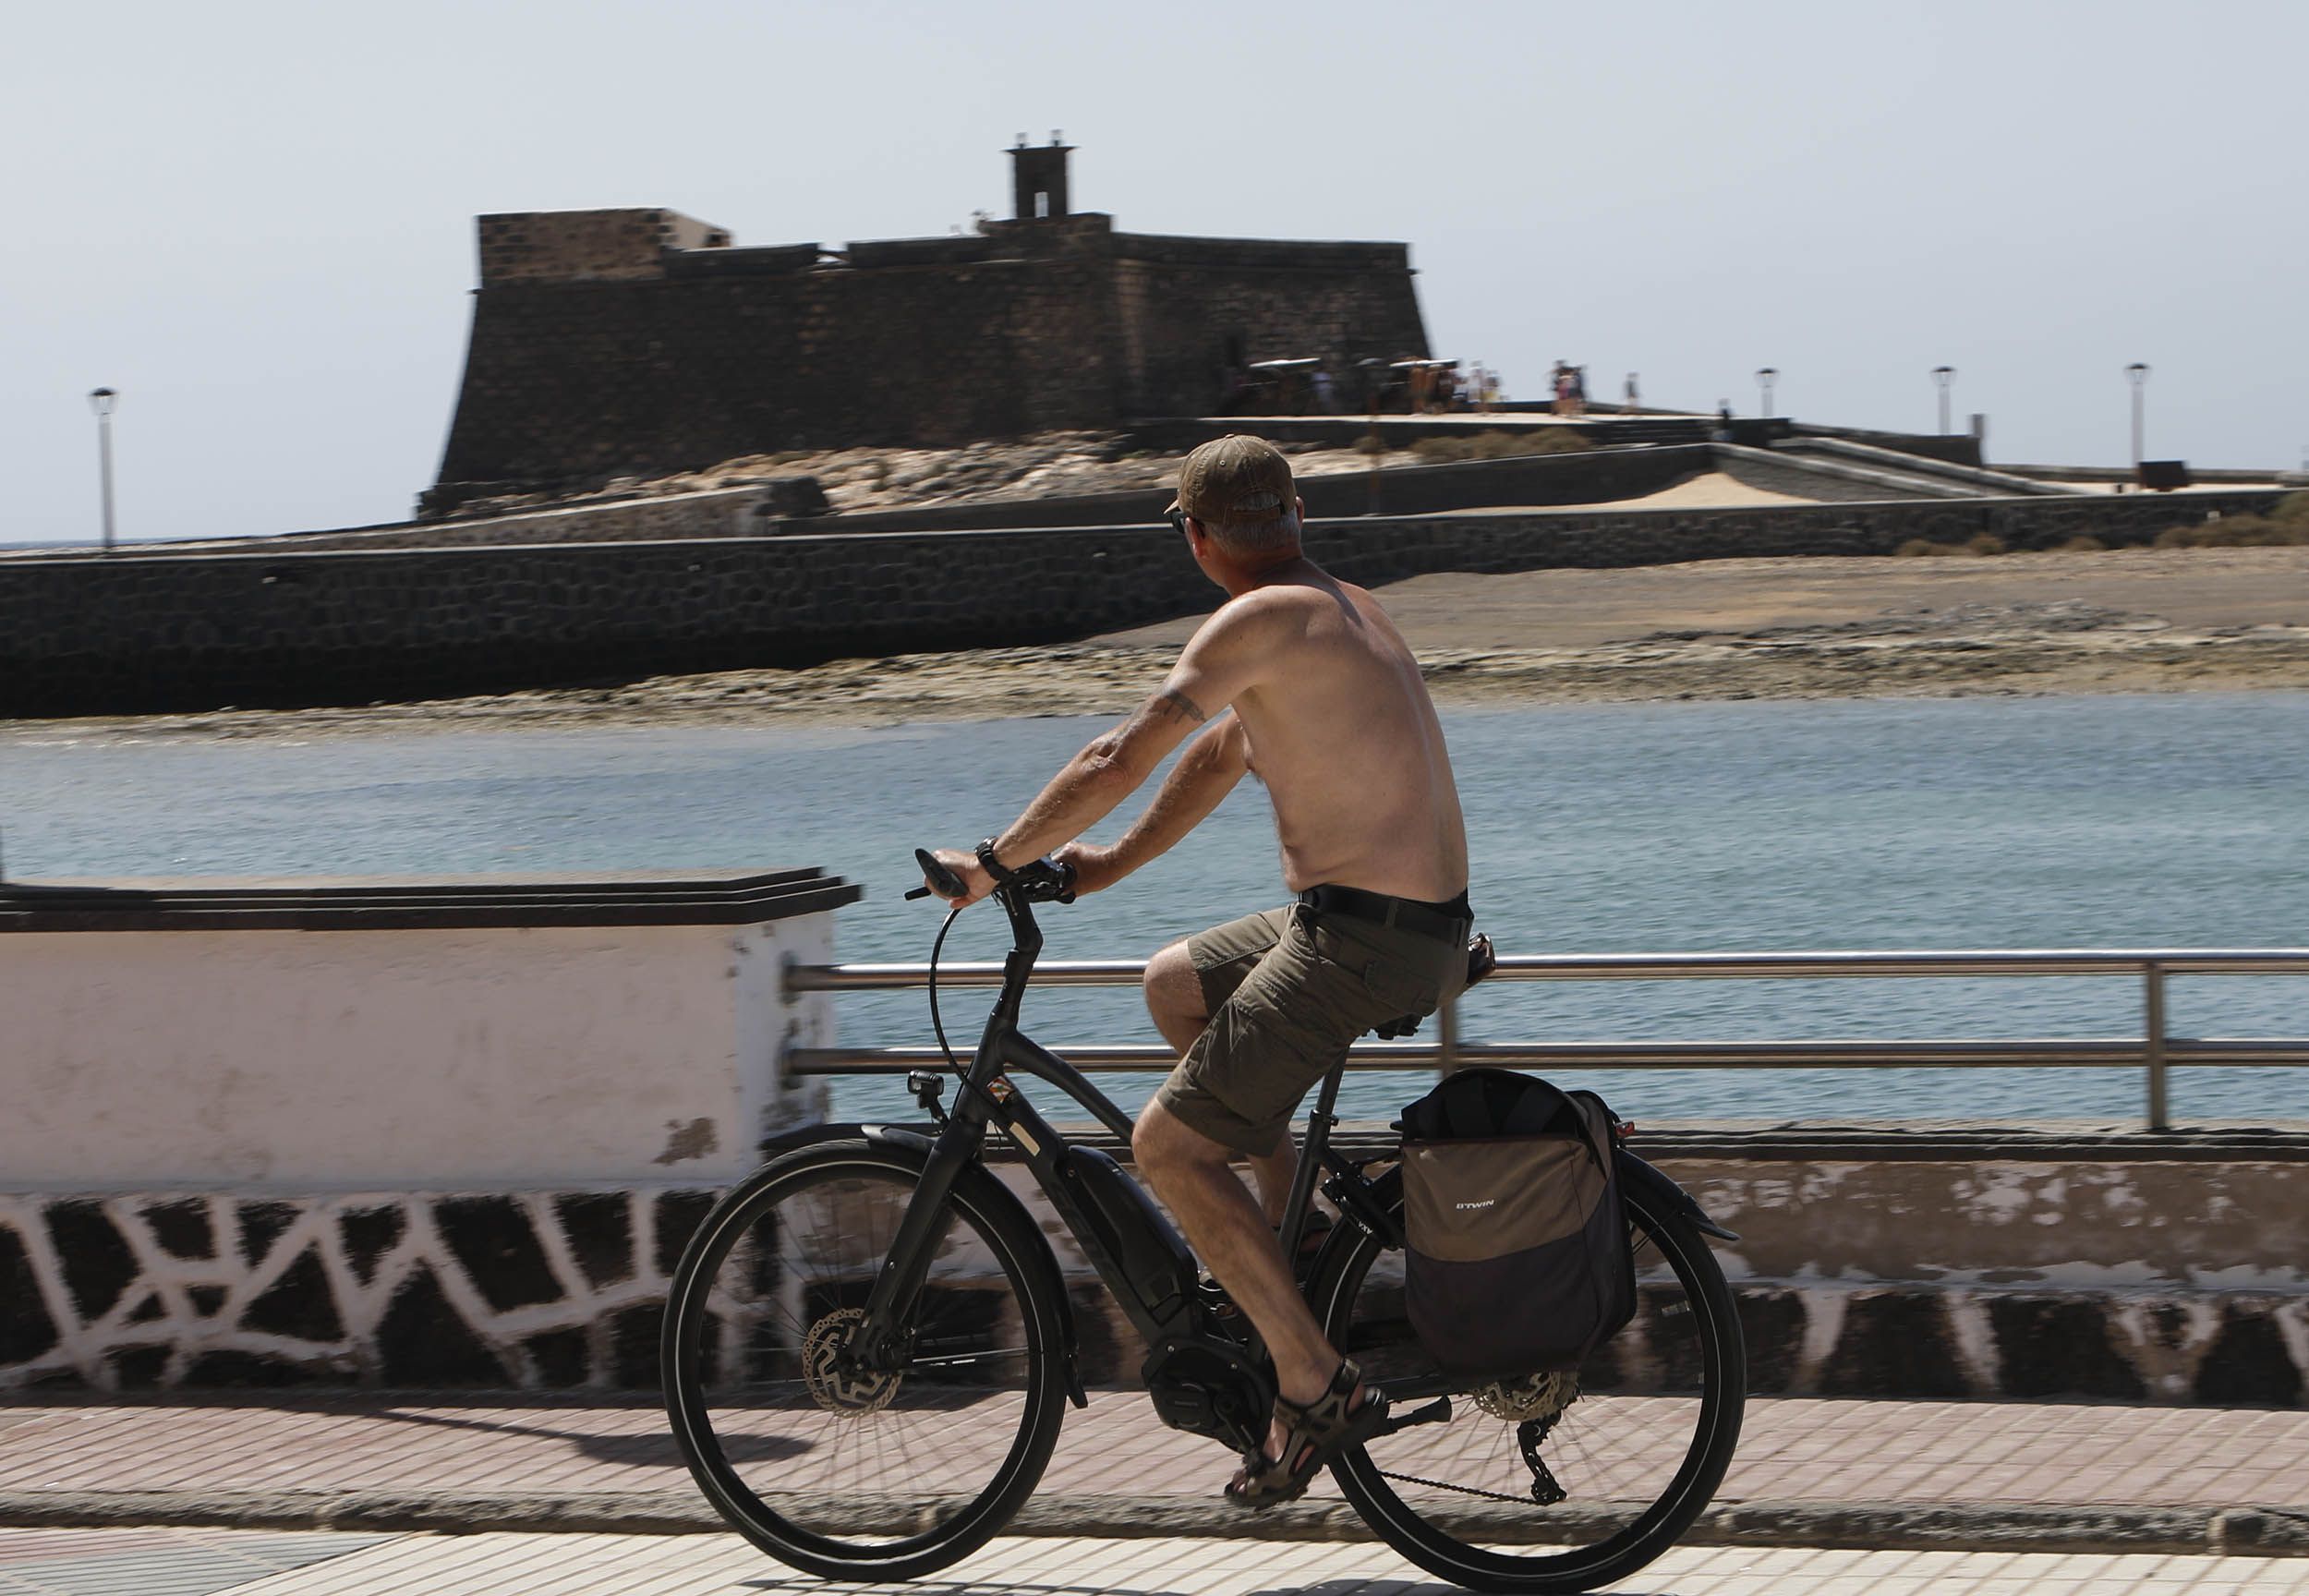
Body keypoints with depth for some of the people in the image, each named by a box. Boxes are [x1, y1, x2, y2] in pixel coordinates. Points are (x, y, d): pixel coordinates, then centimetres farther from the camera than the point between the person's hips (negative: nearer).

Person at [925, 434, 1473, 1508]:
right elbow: (1223, 754, 27)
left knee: (1167, 1147, -5)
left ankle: (1314, 1382, -5)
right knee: (1174, 984, 27)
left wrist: (995, 863, -5)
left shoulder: (1266, 621, -13)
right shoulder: (1340, 611, 17)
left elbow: (1120, 762, -15)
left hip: (1361, 942, -10)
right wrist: (1113, 863, 29)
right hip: (1422, 927, 10)